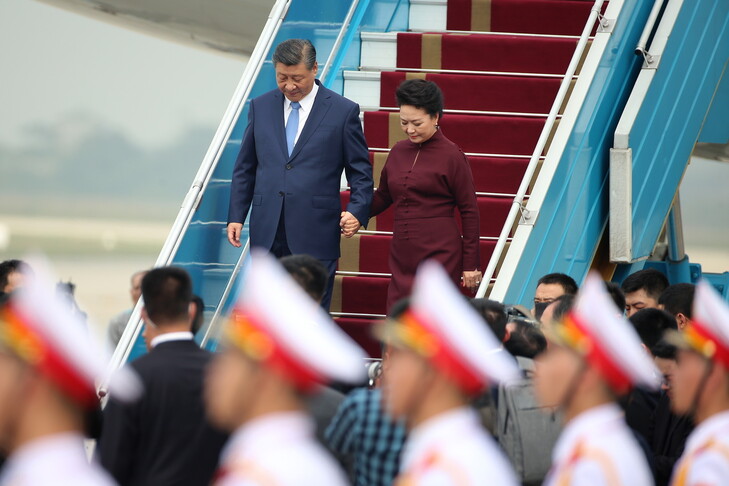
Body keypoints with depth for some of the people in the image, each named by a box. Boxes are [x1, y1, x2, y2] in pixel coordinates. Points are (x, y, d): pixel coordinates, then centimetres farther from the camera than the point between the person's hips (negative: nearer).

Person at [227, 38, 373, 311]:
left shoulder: (343, 111, 0)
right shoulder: (260, 107, 10)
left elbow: (360, 171, 3)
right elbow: (245, 168, 15)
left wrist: (357, 211, -13)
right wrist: (236, 216, 7)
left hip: (314, 234, -3)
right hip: (267, 233, 3)